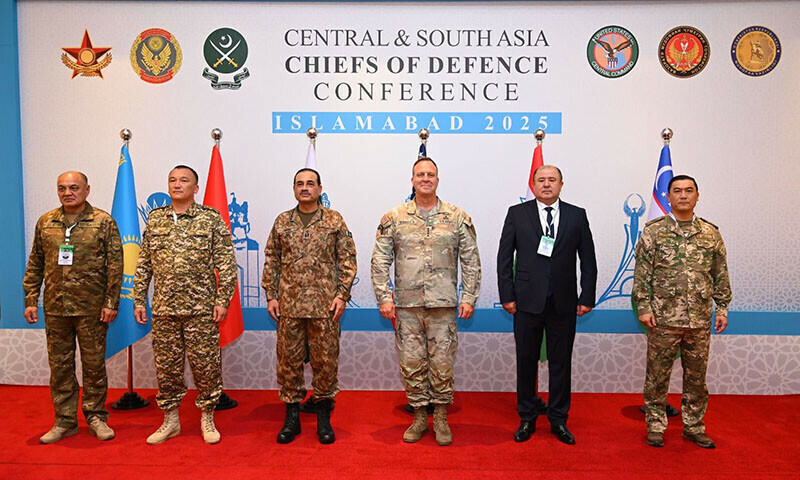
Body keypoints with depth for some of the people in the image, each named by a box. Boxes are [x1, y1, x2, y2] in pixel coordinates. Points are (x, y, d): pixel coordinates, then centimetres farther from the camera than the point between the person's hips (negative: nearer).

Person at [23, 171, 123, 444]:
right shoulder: (45, 223, 9)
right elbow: (35, 265, 13)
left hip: (91, 307, -3)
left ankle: (96, 417, 19)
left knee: (94, 364, 5)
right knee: (59, 365, 9)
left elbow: (115, 265, -4)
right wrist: (30, 301, 7)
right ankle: (65, 421, 22)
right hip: (55, 307, 4)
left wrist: (111, 303, -9)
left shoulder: (103, 222, -2)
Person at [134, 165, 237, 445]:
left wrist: (223, 300, -10)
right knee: (166, 365, 10)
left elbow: (226, 263, -4)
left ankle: (207, 419, 20)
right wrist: (139, 301, 7)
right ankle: (170, 420, 26)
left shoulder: (211, 219, -1)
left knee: (205, 364, 3)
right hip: (163, 308, 3)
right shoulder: (155, 220, 9)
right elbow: (143, 264, 12)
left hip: (201, 308, -3)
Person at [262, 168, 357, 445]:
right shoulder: (282, 222, 10)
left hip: (324, 305, -2)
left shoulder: (334, 220, 4)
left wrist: (342, 293, -6)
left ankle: (323, 417, 18)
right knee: (288, 359, 6)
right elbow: (271, 261, 11)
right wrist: (271, 295, 4)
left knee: (326, 359, 3)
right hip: (288, 304, 2)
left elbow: (347, 259, 2)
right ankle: (292, 417, 20)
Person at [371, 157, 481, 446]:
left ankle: (441, 418, 22)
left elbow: (471, 261, 5)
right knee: (411, 363, 8)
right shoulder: (394, 219, 4)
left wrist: (469, 298, -1)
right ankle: (420, 417, 24)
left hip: (443, 304, -1)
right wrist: (384, 298, -2)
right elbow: (380, 261, 4)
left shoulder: (458, 218, 4)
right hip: (407, 305, 1)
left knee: (442, 363, 5)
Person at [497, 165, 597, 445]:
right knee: (526, 362, 8)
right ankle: (527, 419, 23)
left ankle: (558, 420, 25)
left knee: (561, 363, 9)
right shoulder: (517, 214, 3)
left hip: (564, 304, 1)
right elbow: (504, 257, 2)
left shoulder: (577, 216, 6)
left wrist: (587, 298, 0)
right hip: (528, 301, -1)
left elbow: (588, 260, 6)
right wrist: (507, 296, -4)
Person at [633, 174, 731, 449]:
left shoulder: (711, 234, 8)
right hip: (663, 319, -3)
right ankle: (656, 426, 18)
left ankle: (694, 426, 27)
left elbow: (721, 275, 11)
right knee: (657, 375, 5)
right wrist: (644, 307, -8)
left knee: (696, 376, 12)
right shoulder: (653, 231, -1)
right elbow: (642, 273, -3)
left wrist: (722, 308, 6)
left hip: (700, 321, 3)